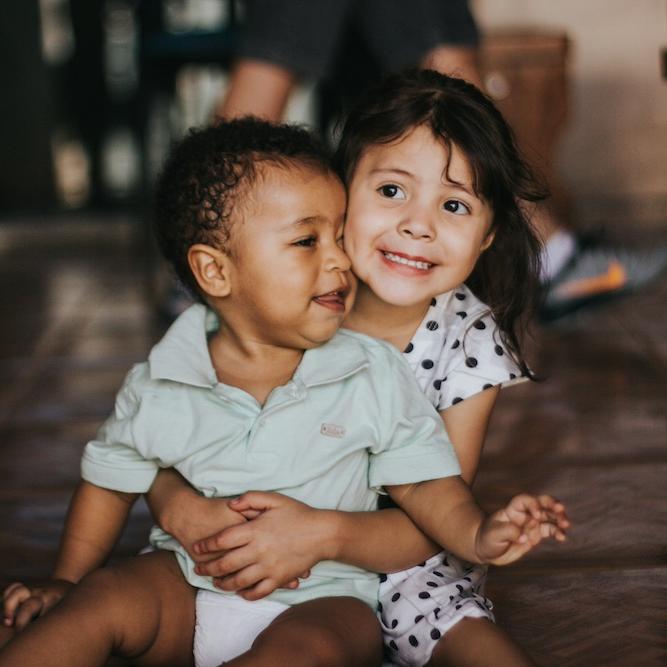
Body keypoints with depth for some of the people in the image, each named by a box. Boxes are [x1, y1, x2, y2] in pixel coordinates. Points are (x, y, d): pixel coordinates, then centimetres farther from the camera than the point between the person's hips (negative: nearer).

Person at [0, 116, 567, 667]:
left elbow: (423, 481, -2)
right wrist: (65, 581, 10)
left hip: (322, 595, -1)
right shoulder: (159, 388, -2)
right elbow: (111, 481, 11)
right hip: (188, 584, 2)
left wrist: (478, 535, -21)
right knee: (102, 601, -25)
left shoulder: (376, 377, -4)